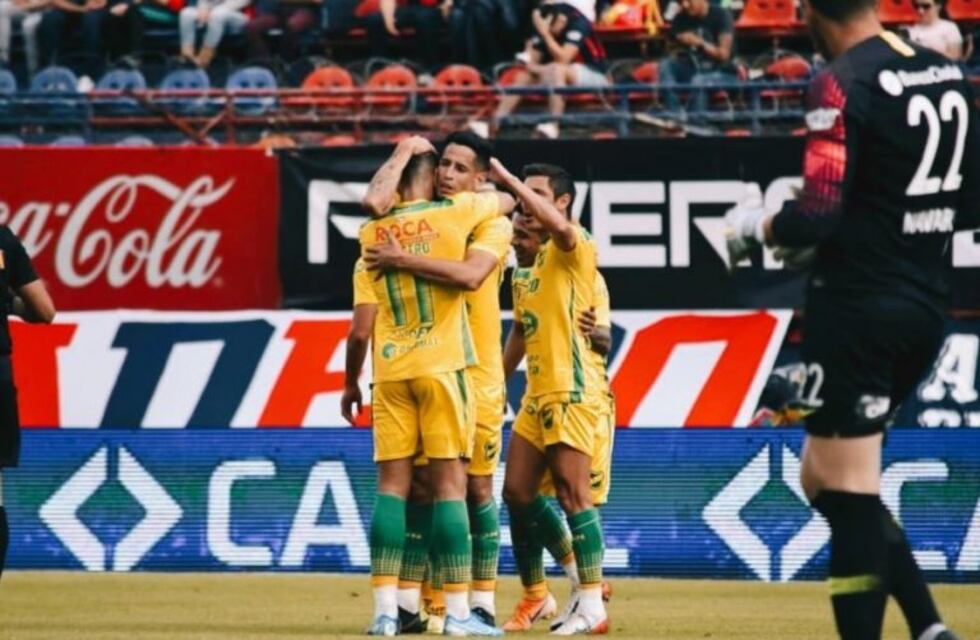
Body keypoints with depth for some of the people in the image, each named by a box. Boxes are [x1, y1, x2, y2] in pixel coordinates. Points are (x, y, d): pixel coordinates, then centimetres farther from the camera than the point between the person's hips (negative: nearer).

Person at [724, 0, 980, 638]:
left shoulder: (843, 85, -15)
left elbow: (817, 217, -20)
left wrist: (753, 226, -2)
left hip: (858, 304, -8)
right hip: (928, 308, 8)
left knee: (847, 491, -4)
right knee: (826, 474, 17)